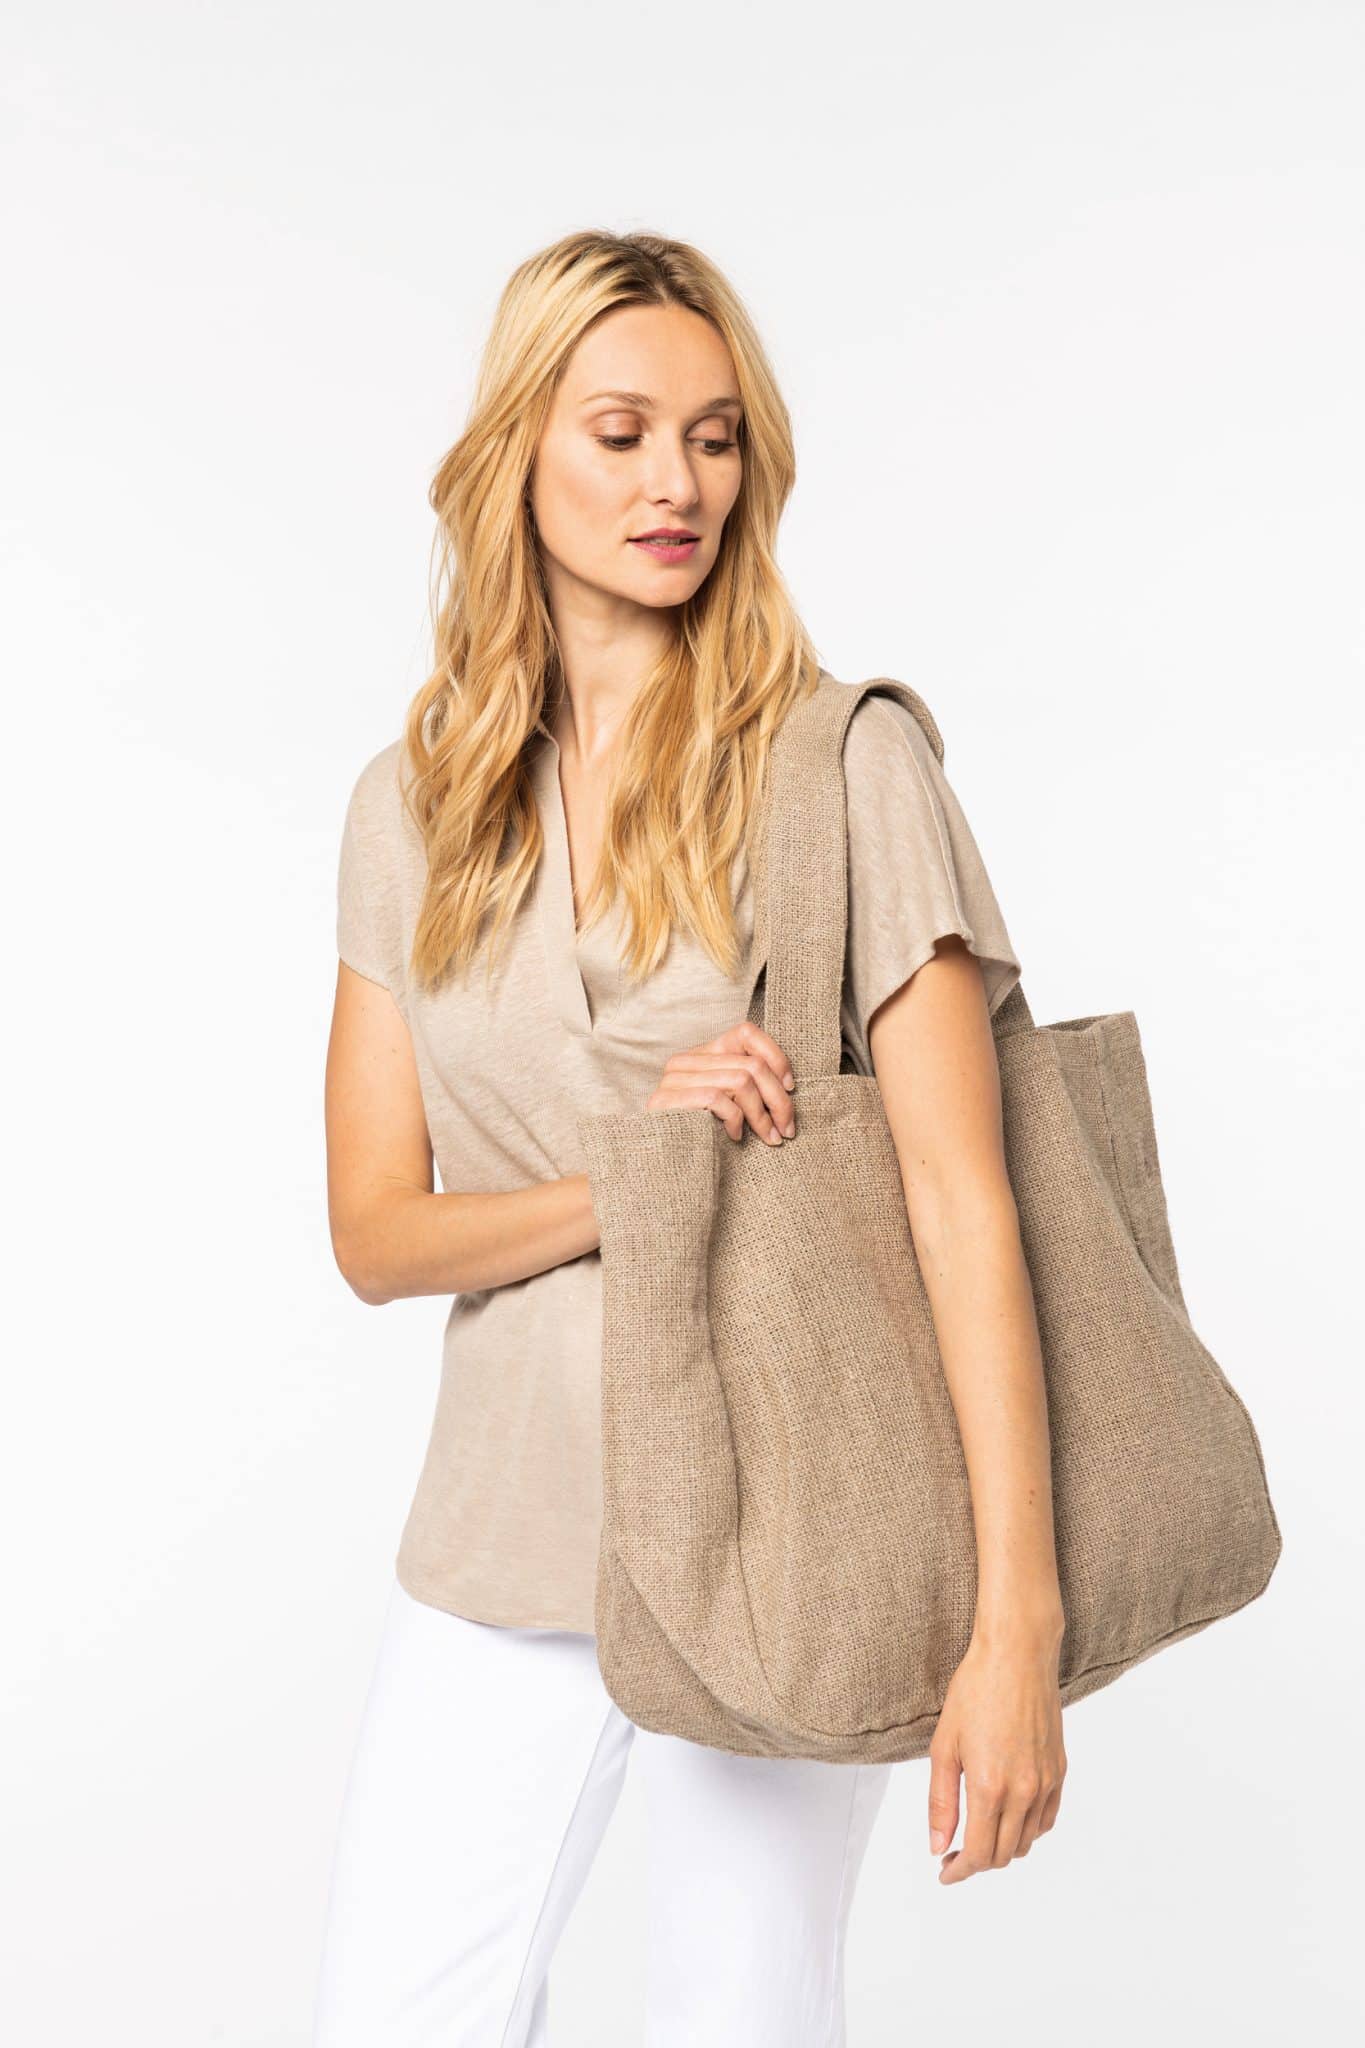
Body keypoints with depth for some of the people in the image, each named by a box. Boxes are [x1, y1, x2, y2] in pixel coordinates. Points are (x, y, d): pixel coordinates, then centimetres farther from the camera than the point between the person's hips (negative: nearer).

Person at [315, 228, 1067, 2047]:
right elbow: (374, 1232, 0)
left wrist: (1018, 1621, -21)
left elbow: (965, 1199, -15)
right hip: (510, 1512, 3)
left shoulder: (843, 763, -10)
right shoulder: (411, 808, 2)